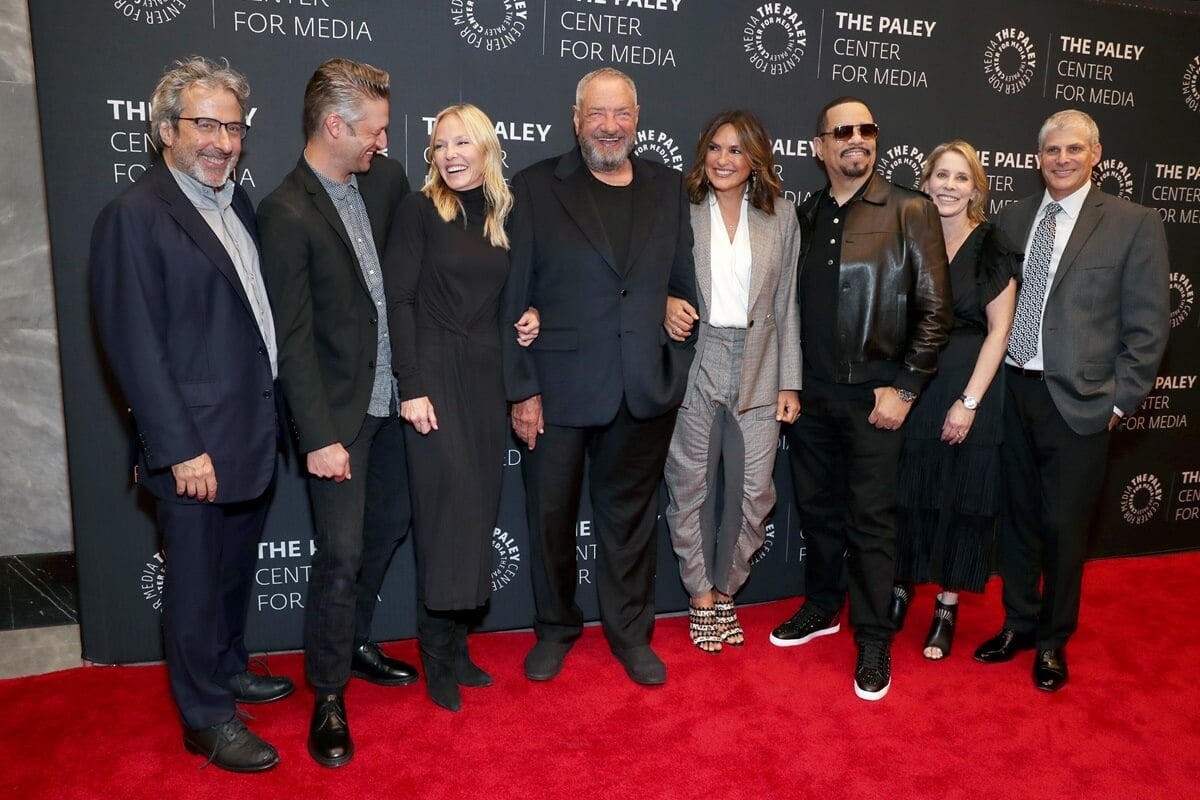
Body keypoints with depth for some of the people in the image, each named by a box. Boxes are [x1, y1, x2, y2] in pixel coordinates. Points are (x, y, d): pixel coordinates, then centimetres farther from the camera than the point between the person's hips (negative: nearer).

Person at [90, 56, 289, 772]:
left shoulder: (237, 203, 10)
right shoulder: (134, 216, -14)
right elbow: (135, 345, -17)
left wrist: (273, 418, 11)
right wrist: (180, 449, -18)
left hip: (253, 435, 8)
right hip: (195, 448, -7)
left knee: (236, 571, 22)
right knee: (197, 585, 8)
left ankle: (229, 670, 43)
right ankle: (208, 719, 26)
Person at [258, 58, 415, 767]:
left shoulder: (387, 179, 4)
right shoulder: (286, 212, -15)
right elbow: (293, 337, -15)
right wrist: (319, 436, -16)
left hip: (390, 395, 7)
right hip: (337, 409, -6)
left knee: (389, 525, 17)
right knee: (341, 550, 0)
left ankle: (354, 644, 39)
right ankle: (329, 696, 20)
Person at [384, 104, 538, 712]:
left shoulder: (503, 214, 11)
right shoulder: (420, 209, -4)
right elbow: (398, 299, -9)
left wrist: (528, 318, -2)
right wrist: (412, 386, -15)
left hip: (486, 376, 5)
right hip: (435, 375, -5)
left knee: (478, 507, 7)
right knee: (446, 508, -4)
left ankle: (456, 644, 21)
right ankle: (437, 658, 12)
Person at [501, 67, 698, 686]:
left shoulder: (667, 187, 7)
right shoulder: (536, 187, -2)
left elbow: (683, 281, 10)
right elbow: (514, 296, -5)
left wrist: (678, 366, 3)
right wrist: (521, 389, -8)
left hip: (645, 388, 2)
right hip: (559, 387, -2)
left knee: (630, 514, 15)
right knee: (551, 514, 12)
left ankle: (630, 632, 34)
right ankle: (555, 629, 35)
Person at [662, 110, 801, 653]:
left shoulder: (780, 217, 6)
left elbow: (787, 303, 6)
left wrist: (790, 382, 3)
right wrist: (666, 306, -18)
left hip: (758, 370, 2)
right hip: (694, 367, -1)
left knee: (754, 492, 5)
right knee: (690, 488, 5)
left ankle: (724, 590, 26)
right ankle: (700, 597, 24)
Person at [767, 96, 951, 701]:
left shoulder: (910, 212, -4)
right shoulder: (804, 216, 9)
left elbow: (935, 308, -7)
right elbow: (793, 304, 10)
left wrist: (904, 388, -10)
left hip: (873, 396, -4)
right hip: (810, 394, 4)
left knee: (870, 520, 4)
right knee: (817, 508, 15)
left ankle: (873, 640, 19)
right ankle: (821, 607, 35)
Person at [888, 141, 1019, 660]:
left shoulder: (993, 249, -5)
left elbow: (999, 330, -6)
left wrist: (969, 401, -12)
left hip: (969, 388, -2)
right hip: (911, 387, 2)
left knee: (962, 497, 7)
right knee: (908, 493, 8)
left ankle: (947, 608, 21)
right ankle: (900, 592, 26)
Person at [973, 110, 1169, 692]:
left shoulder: (1134, 224, -3)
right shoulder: (1011, 219, 7)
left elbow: (1147, 326, -4)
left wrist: (1120, 400, -7)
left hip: (1078, 401, -3)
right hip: (1013, 393, 3)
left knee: (1063, 525, 6)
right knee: (1018, 518, 14)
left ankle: (1053, 641, 26)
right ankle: (1018, 624, 32)